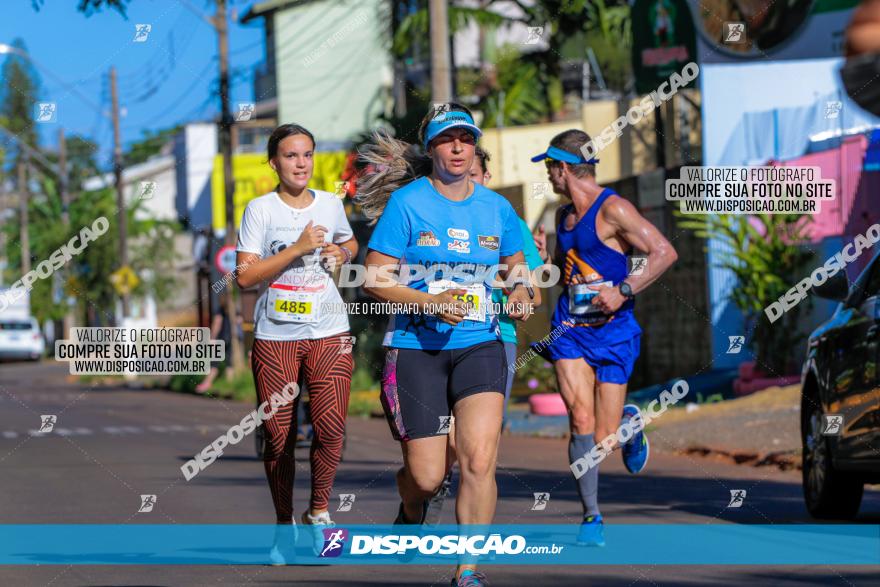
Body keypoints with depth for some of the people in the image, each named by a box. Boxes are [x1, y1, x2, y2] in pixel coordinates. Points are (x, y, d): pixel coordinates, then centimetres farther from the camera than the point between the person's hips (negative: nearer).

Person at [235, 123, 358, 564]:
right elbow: (245, 275, -10)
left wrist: (342, 253, 5)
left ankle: (319, 510, 6)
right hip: (275, 337, -2)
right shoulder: (261, 209, -2)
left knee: (331, 428, -14)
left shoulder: (330, 205, 9)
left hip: (328, 333, 2)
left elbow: (350, 244, 29)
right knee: (278, 436, 2)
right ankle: (284, 524, 19)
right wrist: (298, 248, -17)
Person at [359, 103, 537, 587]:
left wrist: (521, 293, 0)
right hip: (417, 349, -2)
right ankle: (410, 513, 37)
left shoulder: (496, 207, 8)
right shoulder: (406, 203, -3)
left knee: (479, 460, -17)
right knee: (426, 476, -1)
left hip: (480, 346, 2)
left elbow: (516, 265, 23)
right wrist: (430, 302, -18)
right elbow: (375, 279, -5)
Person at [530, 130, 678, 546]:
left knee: (603, 440, -3)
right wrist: (543, 258, 6)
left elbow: (665, 253, -17)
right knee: (581, 419, -16)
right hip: (570, 328, 5)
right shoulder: (564, 216, 13)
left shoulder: (613, 210, -11)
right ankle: (591, 517, -8)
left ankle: (628, 422, 35)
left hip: (612, 329, -5)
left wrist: (624, 291, -24)